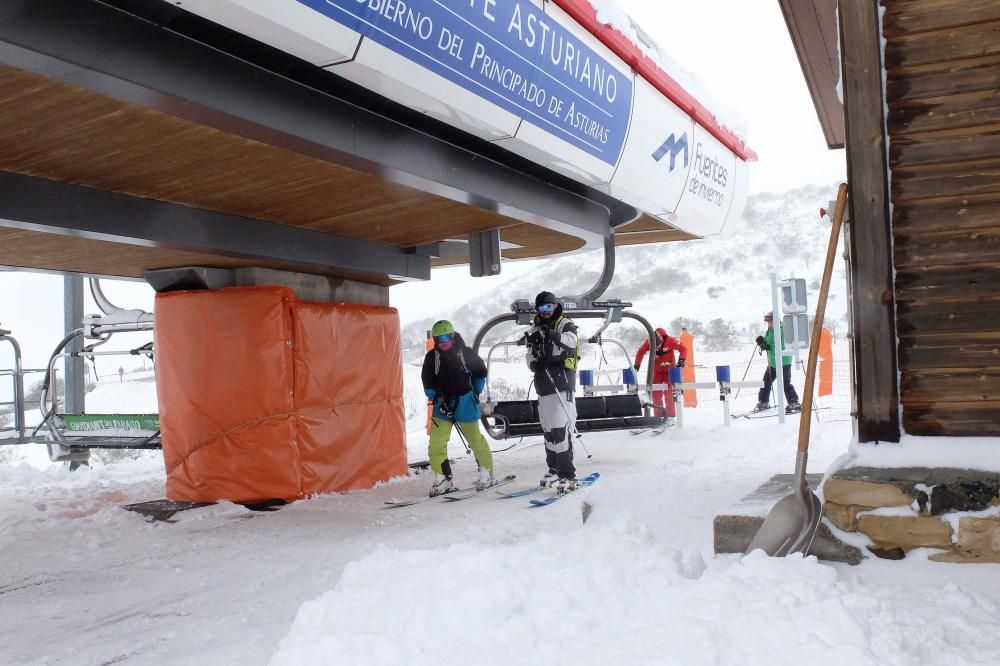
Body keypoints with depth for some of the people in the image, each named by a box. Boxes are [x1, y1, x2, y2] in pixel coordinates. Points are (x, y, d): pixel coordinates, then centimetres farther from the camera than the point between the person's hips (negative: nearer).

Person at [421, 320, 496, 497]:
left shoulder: (466, 353, -7)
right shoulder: (432, 357, -3)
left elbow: (481, 372, 10)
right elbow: (428, 383, 4)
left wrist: (476, 392, 7)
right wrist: (437, 399, -7)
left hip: (465, 403, -2)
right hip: (442, 405, 2)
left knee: (476, 440, 8)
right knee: (436, 443, -8)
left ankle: (487, 474, 25)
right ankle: (444, 480, 4)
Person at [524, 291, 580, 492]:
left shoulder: (565, 324, 1)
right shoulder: (536, 329, 18)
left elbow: (571, 341, -21)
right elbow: (530, 360, 19)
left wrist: (553, 335, -35)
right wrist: (532, 346, -1)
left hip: (561, 383, -6)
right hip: (543, 385, 6)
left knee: (560, 429, -14)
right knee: (548, 430, 12)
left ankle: (568, 475, -13)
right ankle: (554, 470, 24)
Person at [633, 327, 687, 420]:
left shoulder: (671, 341, -23)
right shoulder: (648, 342, -15)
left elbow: (683, 349, -16)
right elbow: (640, 352, 0)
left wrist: (681, 360, -28)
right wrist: (637, 364, -4)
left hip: (669, 370, -3)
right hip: (656, 371, 3)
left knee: (669, 392, -10)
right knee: (656, 393, 1)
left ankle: (671, 416, -3)